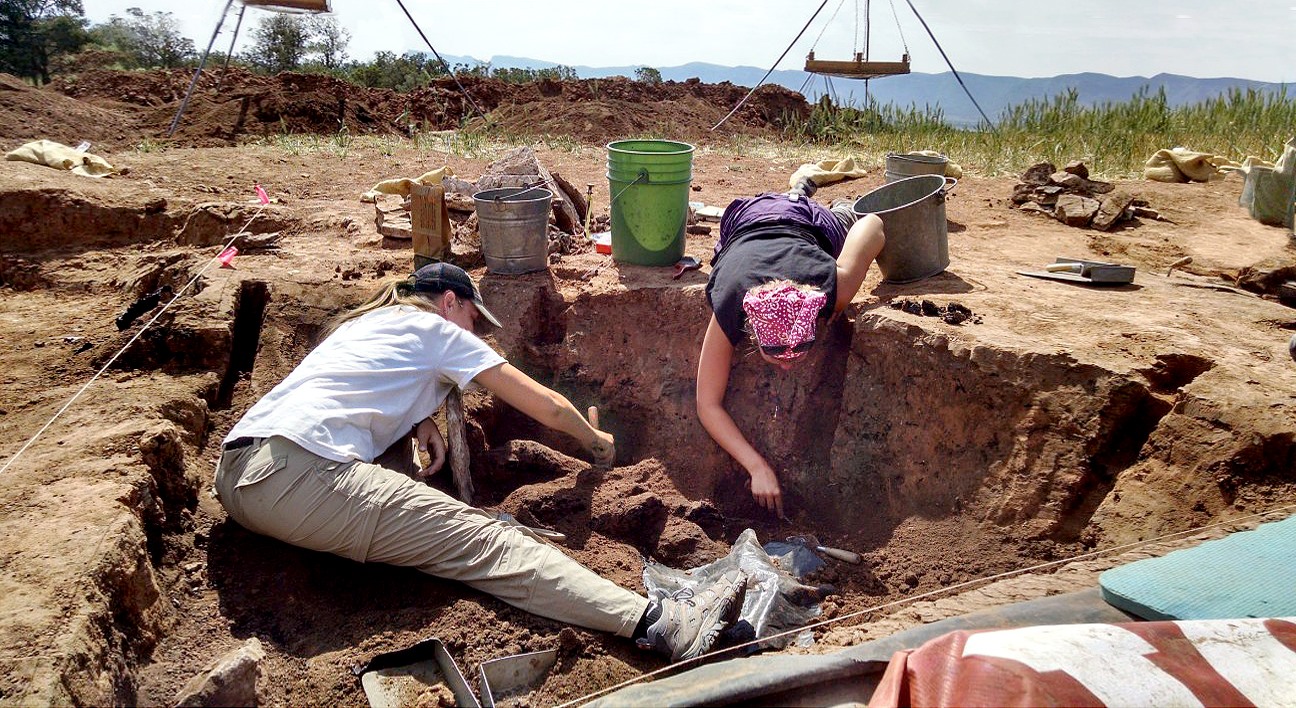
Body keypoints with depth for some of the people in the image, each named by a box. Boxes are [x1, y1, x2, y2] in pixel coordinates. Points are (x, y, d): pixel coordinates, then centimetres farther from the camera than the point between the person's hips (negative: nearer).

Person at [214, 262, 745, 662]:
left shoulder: (363, 322, 30)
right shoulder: (436, 329, 9)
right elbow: (547, 406, 11)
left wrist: (419, 423, 21)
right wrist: (595, 440, 29)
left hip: (235, 473, 10)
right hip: (299, 473, -10)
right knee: (479, 541, -19)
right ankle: (658, 623, -27)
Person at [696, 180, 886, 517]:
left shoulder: (835, 288, -48)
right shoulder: (728, 311, -48)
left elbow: (873, 223, -28)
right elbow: (708, 406, -39)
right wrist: (758, 468, -48)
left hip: (811, 224, 0)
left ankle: (842, 210, 54)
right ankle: (799, 193, 52)